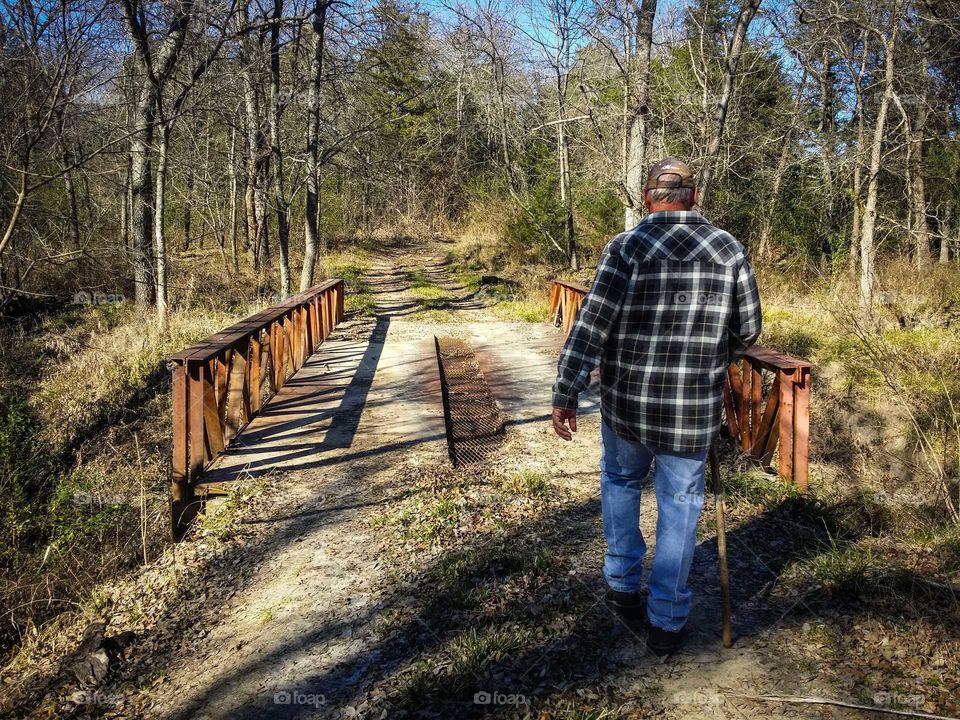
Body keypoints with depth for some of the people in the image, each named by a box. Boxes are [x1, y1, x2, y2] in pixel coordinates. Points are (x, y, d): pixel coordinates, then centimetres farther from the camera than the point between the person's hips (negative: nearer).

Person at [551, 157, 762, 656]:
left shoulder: (626, 247, -9)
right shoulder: (729, 250, -1)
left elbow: (591, 325, -14)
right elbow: (747, 331, 4)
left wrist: (566, 394, -9)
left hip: (626, 403, -1)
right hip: (694, 409, 1)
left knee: (620, 481, 24)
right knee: (679, 506, 13)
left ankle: (623, 587, 33)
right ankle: (667, 622, 21)